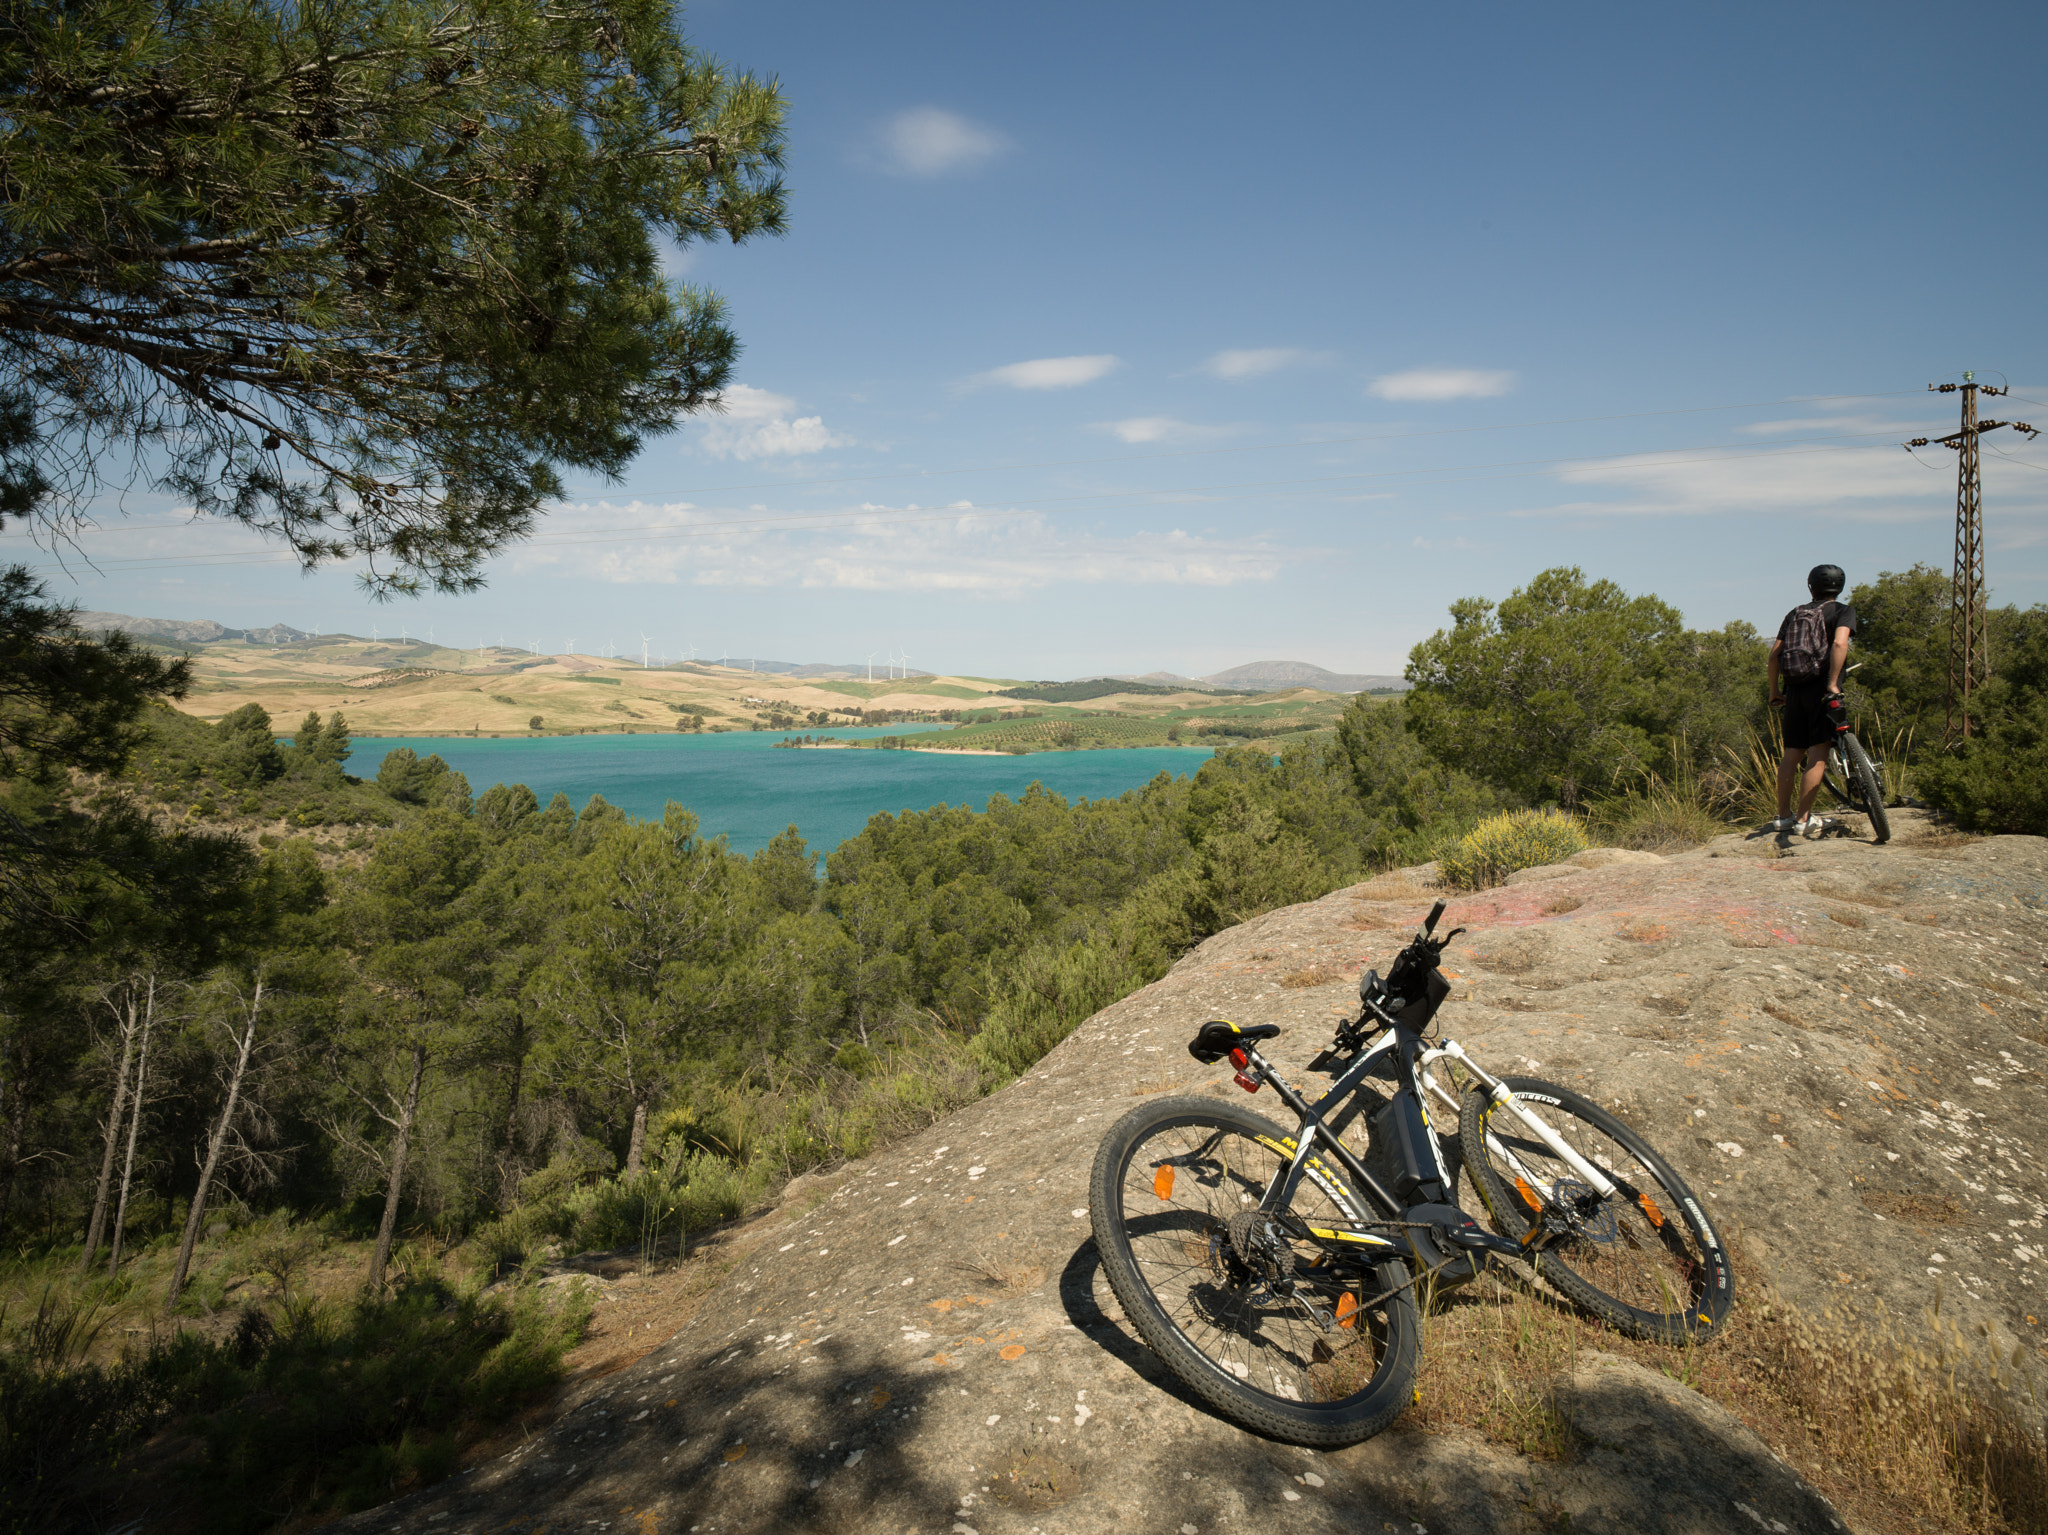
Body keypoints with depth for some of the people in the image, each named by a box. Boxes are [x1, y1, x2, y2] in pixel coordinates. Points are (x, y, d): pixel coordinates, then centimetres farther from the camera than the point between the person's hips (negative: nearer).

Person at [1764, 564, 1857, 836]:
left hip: (1795, 690, 5)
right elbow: (1839, 643, -18)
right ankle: (1804, 820, -7)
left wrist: (1774, 691, 16)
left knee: (1792, 753, 10)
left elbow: (1775, 652, 11)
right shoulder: (1842, 611, 2)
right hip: (1821, 688, -5)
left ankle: (1783, 816, 14)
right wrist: (1833, 685, -19)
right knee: (1818, 755, -4)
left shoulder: (1795, 613, 17)